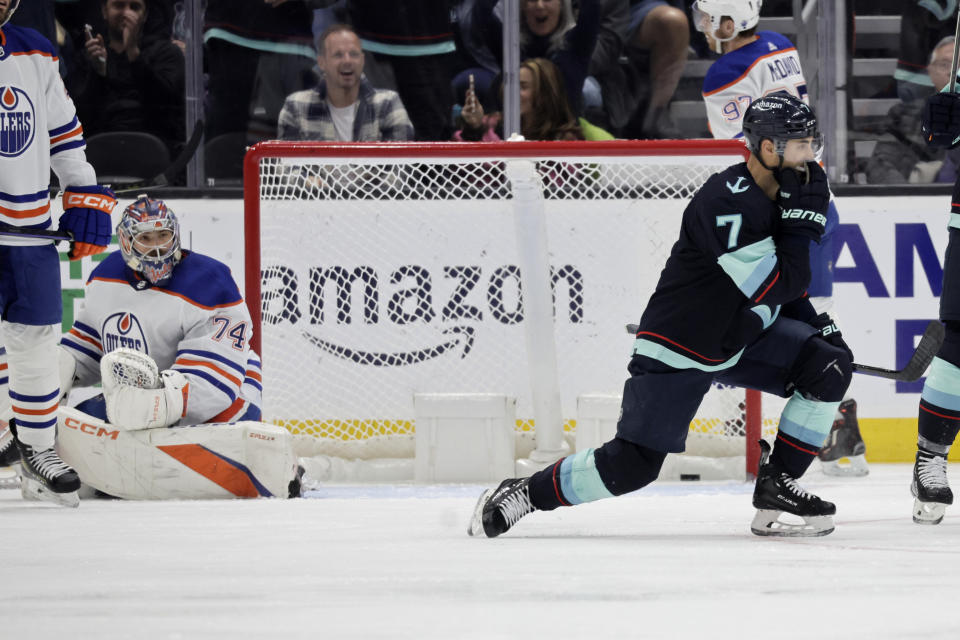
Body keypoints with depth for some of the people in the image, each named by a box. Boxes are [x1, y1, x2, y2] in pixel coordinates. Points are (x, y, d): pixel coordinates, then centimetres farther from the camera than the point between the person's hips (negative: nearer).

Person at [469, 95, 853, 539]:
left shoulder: (778, 193, 1)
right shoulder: (726, 201, -27)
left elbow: (784, 284, 17)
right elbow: (780, 283, -30)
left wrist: (813, 320, 4)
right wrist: (802, 215, -26)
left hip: (743, 337, 8)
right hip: (679, 347, -8)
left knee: (830, 364, -11)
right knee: (632, 466, -11)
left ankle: (776, 484, 0)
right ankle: (522, 494, 9)